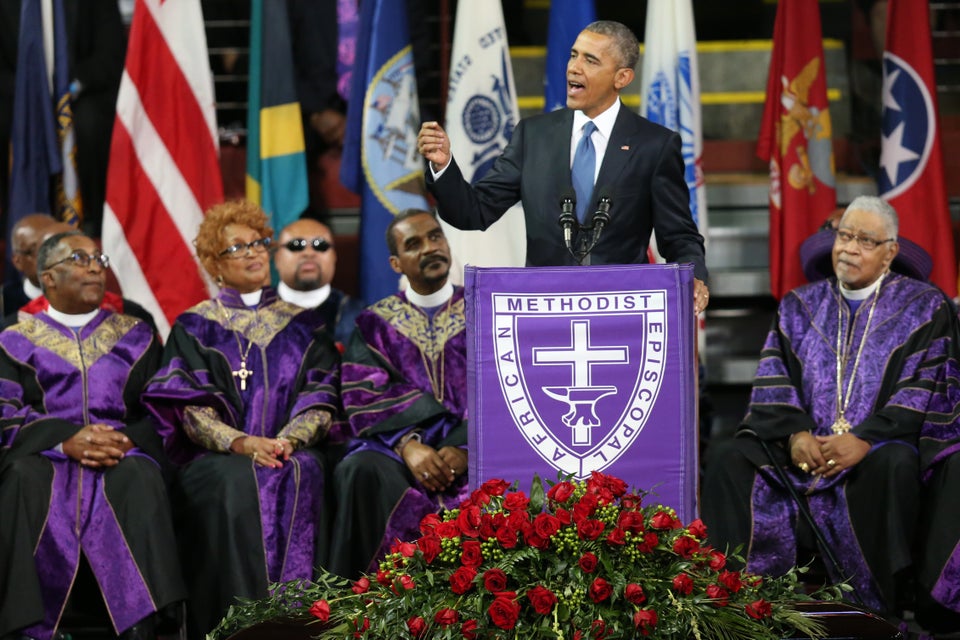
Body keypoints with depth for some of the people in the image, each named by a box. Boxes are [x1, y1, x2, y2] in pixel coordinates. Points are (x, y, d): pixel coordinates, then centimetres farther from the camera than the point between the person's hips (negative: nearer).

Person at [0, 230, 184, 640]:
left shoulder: (136, 338, 20)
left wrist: (127, 440, -13)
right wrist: (68, 440, -18)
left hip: (121, 454, 1)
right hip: (43, 455, -1)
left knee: (139, 476, -35)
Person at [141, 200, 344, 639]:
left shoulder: (302, 325, 18)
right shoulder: (195, 327, 13)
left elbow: (322, 400, 7)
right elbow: (191, 409, 1)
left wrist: (288, 440, -14)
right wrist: (240, 443, -18)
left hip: (294, 453, 1)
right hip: (218, 458, -1)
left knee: (299, 476, -34)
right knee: (237, 483, -35)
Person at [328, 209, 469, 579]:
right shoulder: (375, 324, 16)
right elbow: (363, 396, 1)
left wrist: (466, 450, -17)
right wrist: (407, 444, -18)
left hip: (473, 448, -1)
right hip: (397, 447, 1)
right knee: (360, 472, -33)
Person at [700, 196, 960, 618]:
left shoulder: (924, 309, 6)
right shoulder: (800, 306, 17)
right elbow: (772, 381, 8)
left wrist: (866, 440, -20)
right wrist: (794, 433, -14)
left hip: (881, 444, -4)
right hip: (804, 444, 4)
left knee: (892, 465, -38)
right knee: (730, 461, -20)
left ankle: (878, 609, -29)